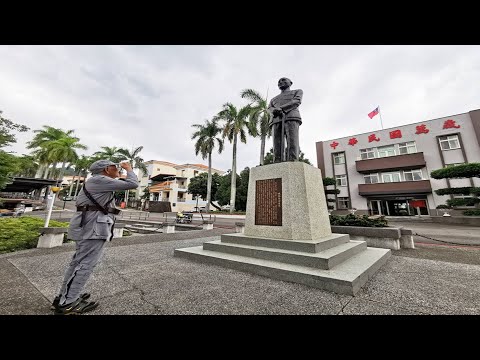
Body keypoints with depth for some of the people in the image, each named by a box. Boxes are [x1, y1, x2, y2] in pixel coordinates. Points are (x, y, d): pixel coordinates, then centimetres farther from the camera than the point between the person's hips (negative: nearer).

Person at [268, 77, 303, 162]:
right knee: (277, 148, -16)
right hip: (277, 121, 3)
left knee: (292, 145, -22)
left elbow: (296, 102, 4)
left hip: (291, 118, -3)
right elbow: (270, 109, 16)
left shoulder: (298, 91, 27)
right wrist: (274, 111, -10)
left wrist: (280, 108, -10)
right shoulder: (274, 99, 37)